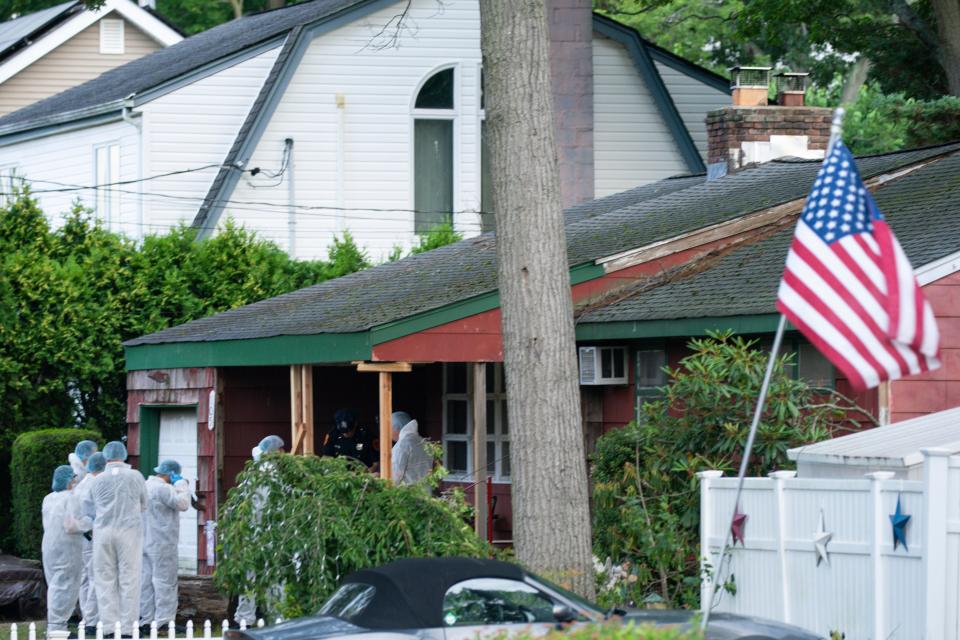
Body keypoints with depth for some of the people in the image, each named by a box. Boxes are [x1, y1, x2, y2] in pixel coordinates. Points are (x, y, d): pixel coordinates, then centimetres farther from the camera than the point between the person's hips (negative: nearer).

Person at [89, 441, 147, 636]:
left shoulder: (98, 480, 2)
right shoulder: (135, 477, -1)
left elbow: (92, 510, 12)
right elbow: (144, 506, 10)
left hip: (103, 531, 1)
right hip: (130, 531, -1)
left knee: (105, 580, 7)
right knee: (129, 580, 2)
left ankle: (108, 625, 5)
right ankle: (127, 626, 0)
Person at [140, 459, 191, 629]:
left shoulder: (146, 486, 16)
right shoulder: (163, 489, -16)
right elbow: (183, 504, -19)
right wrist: (181, 484, -8)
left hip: (146, 543, 10)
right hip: (162, 543, -10)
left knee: (147, 580, 9)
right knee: (165, 582, -7)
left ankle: (146, 618, 11)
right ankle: (164, 620, -10)